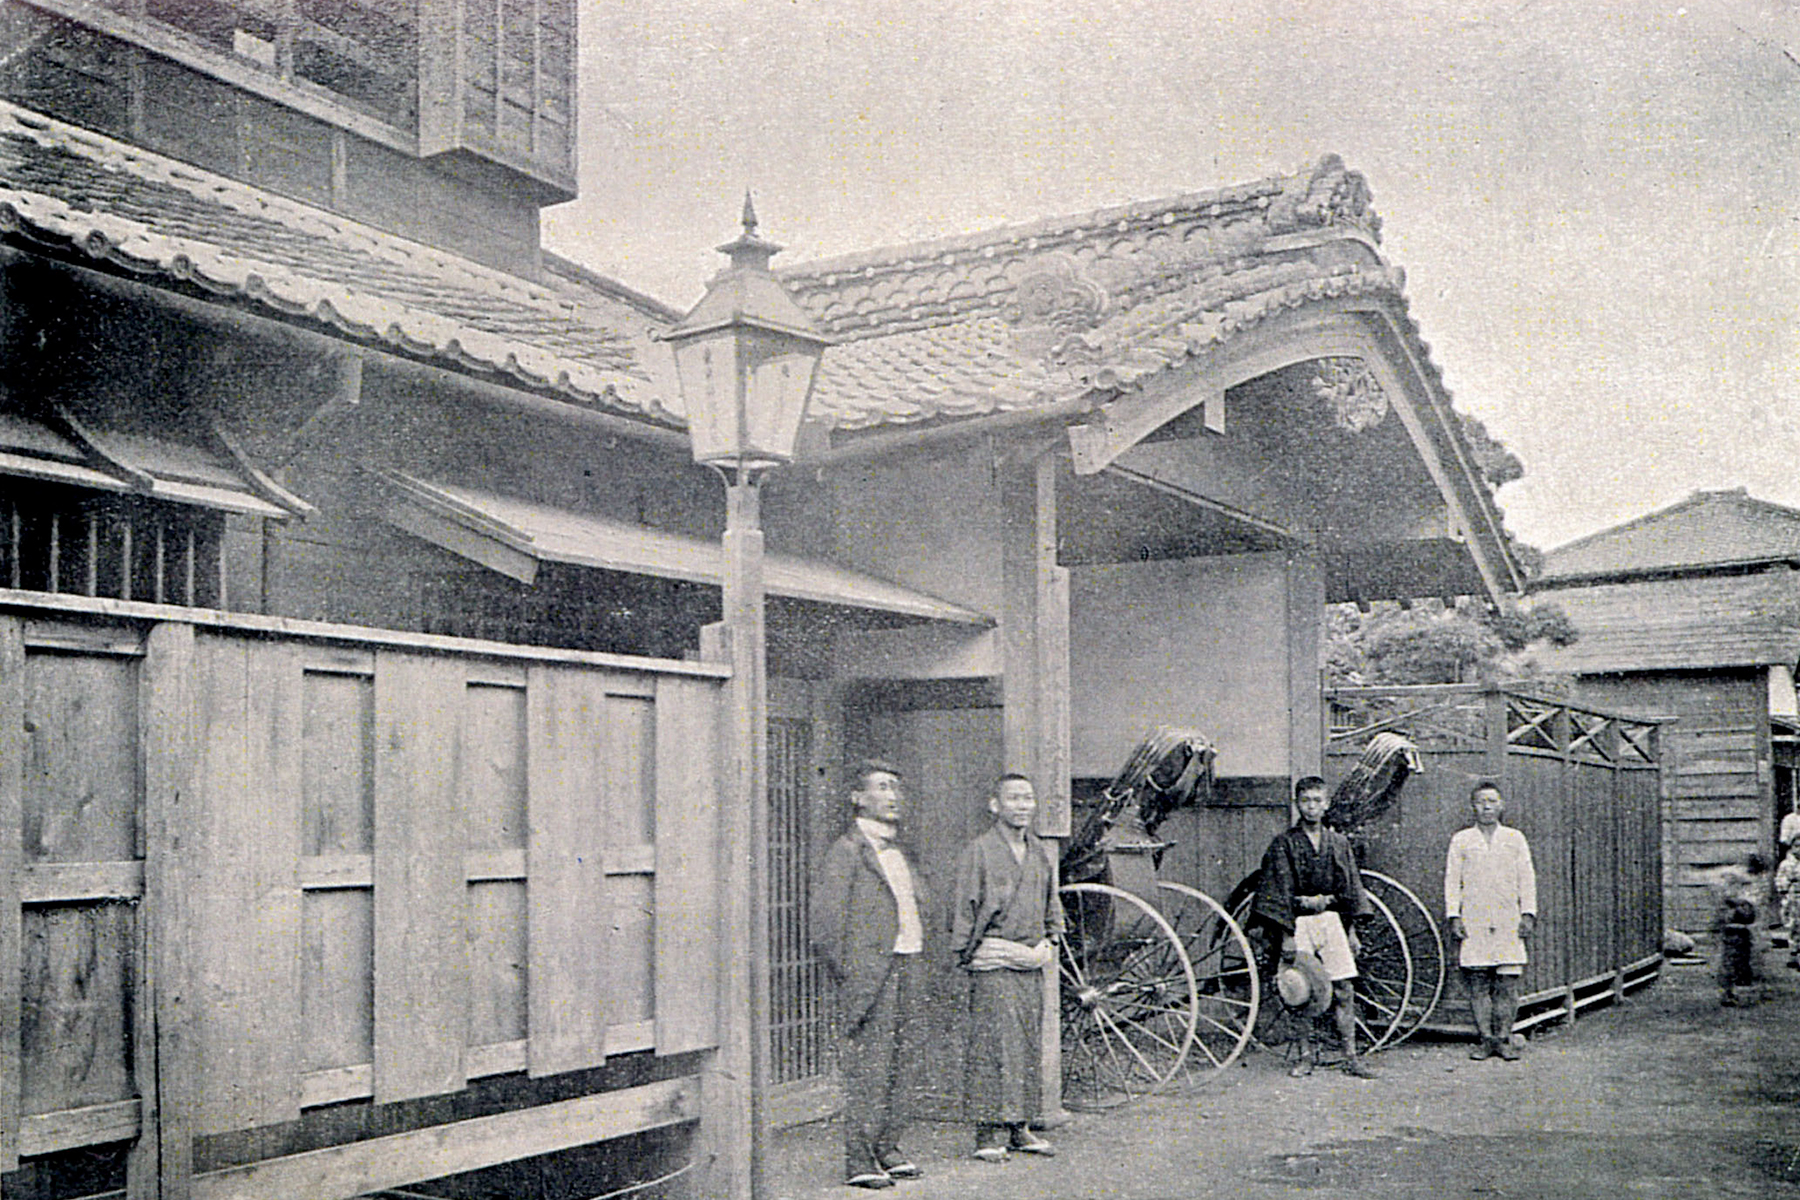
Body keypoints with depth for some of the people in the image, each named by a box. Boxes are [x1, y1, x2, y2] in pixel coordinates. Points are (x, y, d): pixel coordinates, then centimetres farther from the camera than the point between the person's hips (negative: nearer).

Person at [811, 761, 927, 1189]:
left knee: (898, 1061, 11)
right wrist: (846, 975, -13)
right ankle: (859, 1160, -2)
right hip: (869, 971, -8)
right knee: (867, 1065, -7)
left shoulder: (897, 852, 19)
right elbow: (826, 919, -12)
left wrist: (915, 967, 18)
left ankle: (886, 1149, 20)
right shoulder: (847, 850, -8)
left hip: (905, 967, 8)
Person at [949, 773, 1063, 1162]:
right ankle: (989, 1133, -2)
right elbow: (962, 909, -4)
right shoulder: (977, 852, -5)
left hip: (1032, 965, 7)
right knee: (993, 1043, -7)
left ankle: (1019, 1128, 18)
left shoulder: (1040, 853, 14)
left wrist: (1049, 944, 15)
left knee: (1030, 1045, 9)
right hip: (993, 965, -6)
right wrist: (965, 955, -6)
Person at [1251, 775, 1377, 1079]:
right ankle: (1305, 1056, 10)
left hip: (1331, 919, 3)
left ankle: (1351, 1057, 4)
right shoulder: (1284, 843, -3)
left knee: (1344, 989, -1)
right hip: (1299, 922, -3)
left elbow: (1350, 889, 14)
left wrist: (1352, 931, 10)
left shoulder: (1338, 842, 9)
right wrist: (1287, 935, -12)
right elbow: (1279, 891, -6)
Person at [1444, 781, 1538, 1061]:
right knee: (1477, 983, -2)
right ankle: (1485, 1038, 5)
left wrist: (1528, 915, 2)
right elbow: (1451, 880, 8)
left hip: (1509, 922, 0)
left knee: (1507, 983, -4)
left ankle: (1504, 1039, 5)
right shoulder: (1461, 840, 10)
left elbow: (1527, 878, 11)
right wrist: (1453, 917, -1)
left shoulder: (1515, 839, 12)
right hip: (1473, 923, 0)